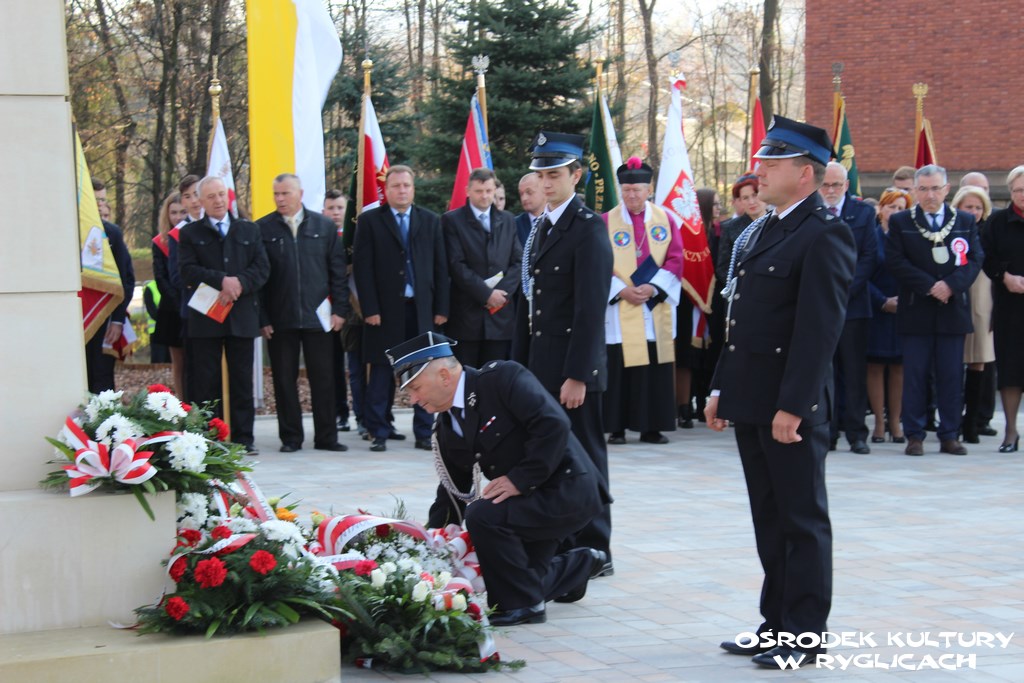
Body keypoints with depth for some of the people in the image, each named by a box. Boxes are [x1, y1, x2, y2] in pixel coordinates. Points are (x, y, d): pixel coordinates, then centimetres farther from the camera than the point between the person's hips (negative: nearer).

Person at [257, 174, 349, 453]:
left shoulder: (325, 226, 6)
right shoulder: (263, 229, 2)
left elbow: (338, 270, 7)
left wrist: (340, 309, 0)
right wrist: (261, 318, -5)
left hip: (318, 315, 1)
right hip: (279, 319, -1)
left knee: (323, 378, 4)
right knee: (284, 380, 4)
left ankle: (326, 437, 11)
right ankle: (290, 437, 13)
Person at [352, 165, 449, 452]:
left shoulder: (431, 221, 11)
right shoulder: (369, 221, 4)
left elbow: (441, 267, 9)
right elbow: (362, 267, -1)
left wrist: (441, 308, 2)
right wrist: (370, 309, -9)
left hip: (422, 309, 2)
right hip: (385, 310, -2)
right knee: (381, 373, 1)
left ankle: (424, 433, 9)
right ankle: (379, 433, 7)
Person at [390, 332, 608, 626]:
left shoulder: (502, 378, -17)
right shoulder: (446, 425, 6)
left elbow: (553, 424, -26)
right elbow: (453, 492, 12)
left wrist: (520, 479, -25)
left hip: (566, 489, -9)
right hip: (527, 501, 9)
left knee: (484, 516, -28)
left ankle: (520, 605, -10)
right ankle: (579, 565, 39)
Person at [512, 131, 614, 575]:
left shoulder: (589, 229, -12)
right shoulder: (540, 228, 15)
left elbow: (591, 310, -17)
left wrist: (578, 375, -21)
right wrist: (519, 366, 14)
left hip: (574, 368, -8)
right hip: (540, 366, 8)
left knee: (583, 457, -1)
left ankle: (594, 551, 8)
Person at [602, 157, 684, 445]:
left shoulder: (665, 220, 6)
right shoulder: (606, 222, 1)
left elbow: (675, 260, 1)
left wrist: (653, 287, -12)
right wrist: (621, 290, -15)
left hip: (656, 308, 2)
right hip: (619, 309, -2)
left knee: (656, 369, 3)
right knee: (618, 368, -2)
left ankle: (652, 427, 9)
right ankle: (617, 428, 3)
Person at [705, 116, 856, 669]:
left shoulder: (825, 235, -13)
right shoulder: (756, 233, 15)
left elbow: (819, 329, -19)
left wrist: (792, 406, -22)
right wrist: (721, 388, 15)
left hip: (791, 405, -9)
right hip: (751, 401, 9)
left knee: (803, 520, 1)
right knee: (769, 518, 14)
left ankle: (805, 636, 8)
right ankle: (777, 623, 23)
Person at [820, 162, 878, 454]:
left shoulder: (863, 212, 5)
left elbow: (869, 257, 0)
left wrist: (844, 291, -10)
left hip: (852, 303, -1)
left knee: (854, 372, 0)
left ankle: (856, 434, 4)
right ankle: (827, 432, 8)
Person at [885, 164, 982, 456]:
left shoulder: (965, 221, 9)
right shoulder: (900, 222, 4)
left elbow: (975, 260, 2)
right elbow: (895, 261, -5)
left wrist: (951, 285, -15)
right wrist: (930, 286, -13)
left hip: (953, 309, 2)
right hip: (916, 311, -1)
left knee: (952, 375, 4)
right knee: (915, 375, 1)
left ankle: (950, 435, 11)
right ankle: (914, 435, 6)